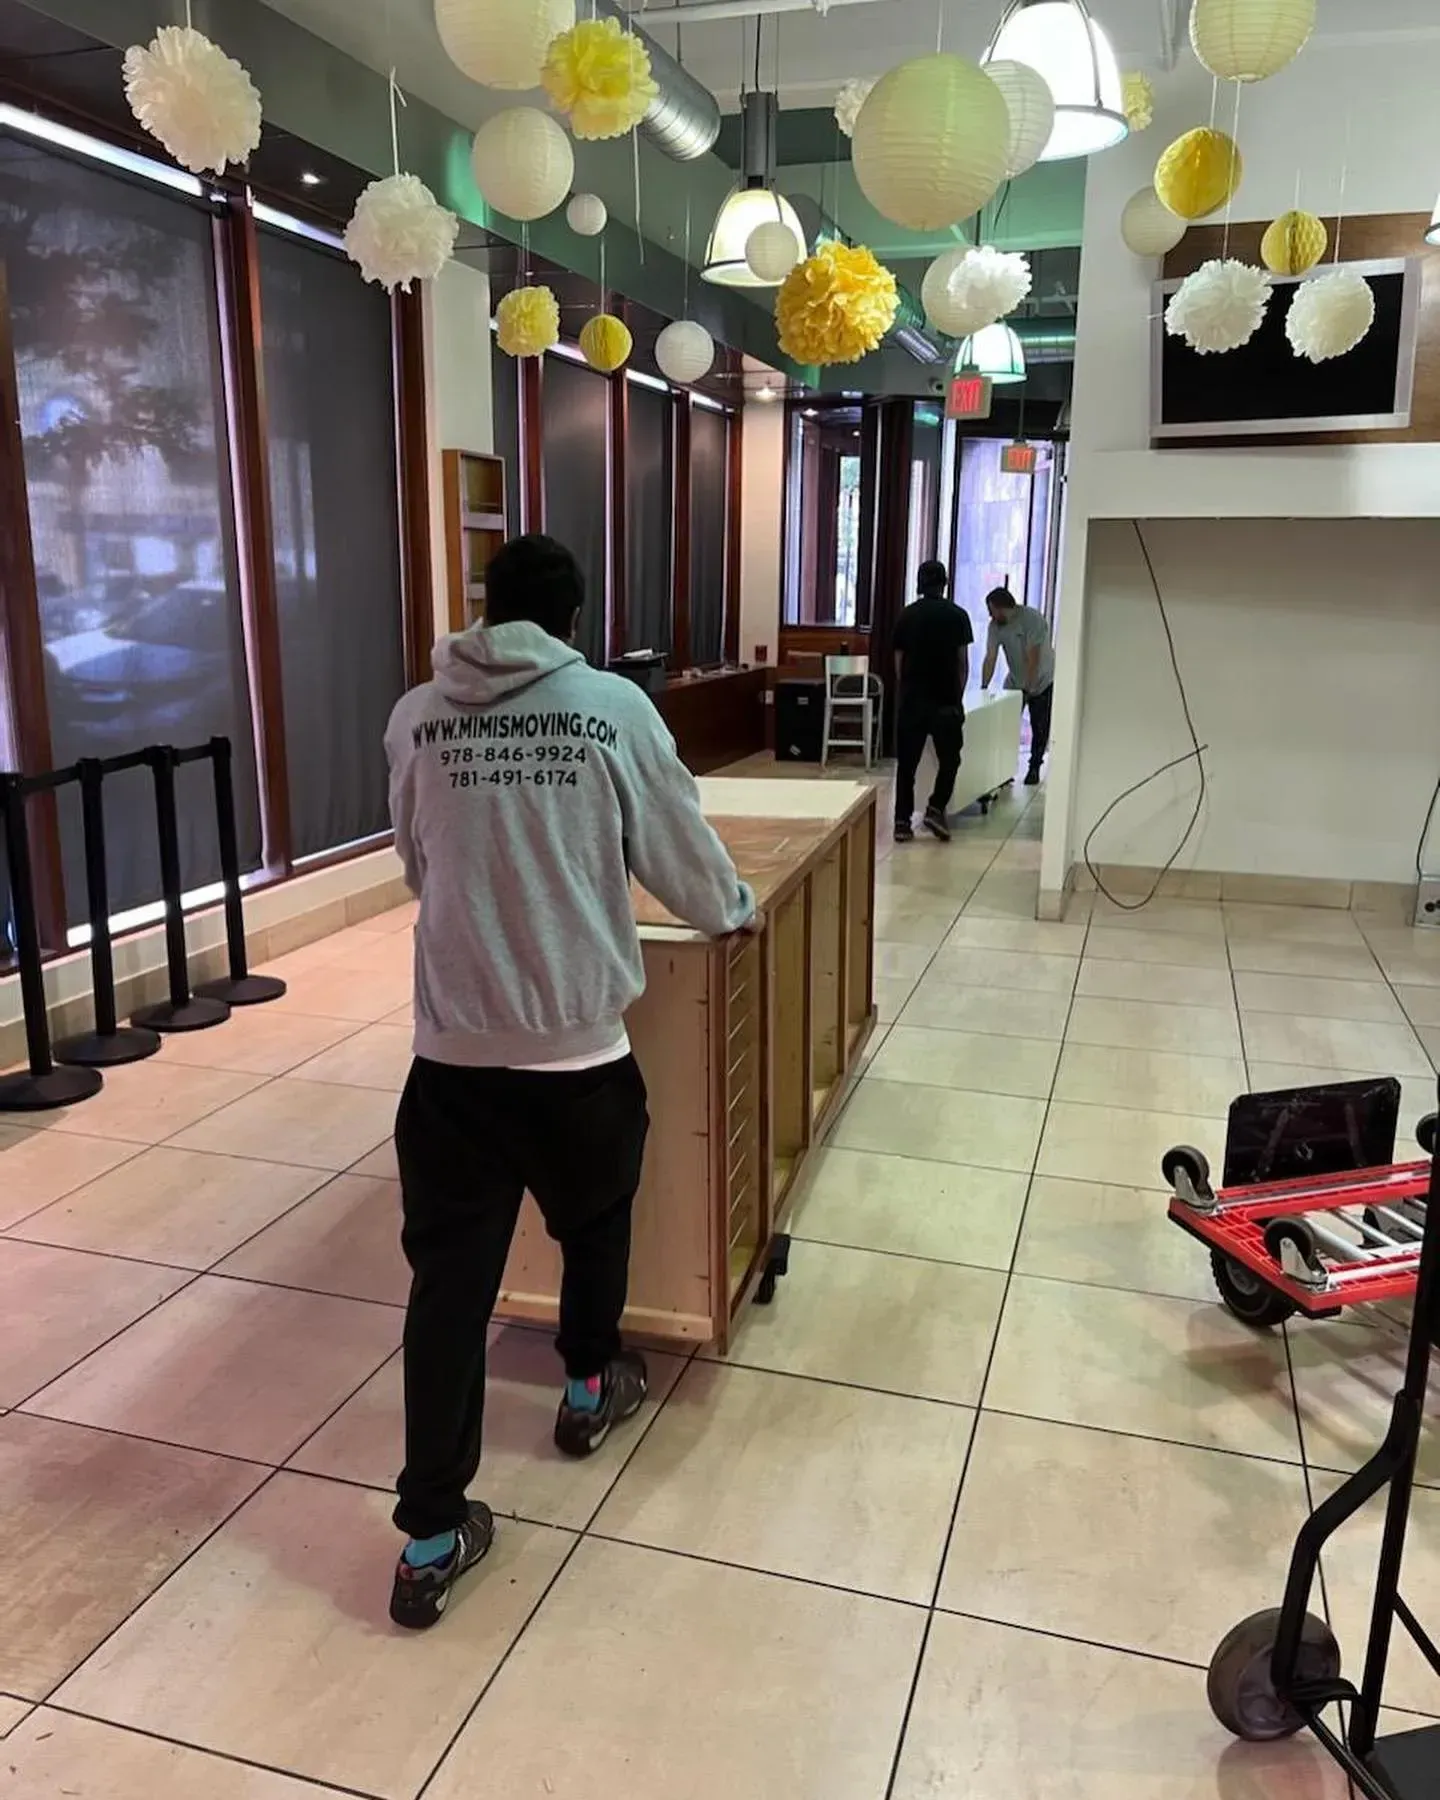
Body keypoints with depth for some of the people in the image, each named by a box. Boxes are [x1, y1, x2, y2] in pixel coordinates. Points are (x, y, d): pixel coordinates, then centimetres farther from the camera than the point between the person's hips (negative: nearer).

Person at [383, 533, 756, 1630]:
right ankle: (590, 1388, 48)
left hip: (452, 1046, 1)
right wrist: (735, 912, 27)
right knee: (596, 1216, 27)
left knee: (449, 1276, 9)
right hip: (578, 1039, -1)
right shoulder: (613, 707, -4)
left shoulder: (416, 718, 3)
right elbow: (681, 849, 5)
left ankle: (432, 1540, 14)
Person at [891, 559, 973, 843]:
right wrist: (958, 697, 11)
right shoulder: (957, 615, -1)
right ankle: (936, 809, 0)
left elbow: (898, 662, 7)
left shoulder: (906, 616, 4)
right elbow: (962, 662, 0)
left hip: (911, 700, 2)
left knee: (907, 763, 7)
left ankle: (902, 822, 5)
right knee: (949, 759, 14)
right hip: (945, 700, -2)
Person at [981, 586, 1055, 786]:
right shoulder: (995, 625, -12)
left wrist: (1028, 689, -30)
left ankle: (1034, 768, 14)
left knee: (1040, 728, 1)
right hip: (1015, 681, 4)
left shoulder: (1033, 619, -27)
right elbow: (990, 658, -14)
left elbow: (1033, 658, -29)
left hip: (1042, 681, -4)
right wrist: (983, 688, -23)